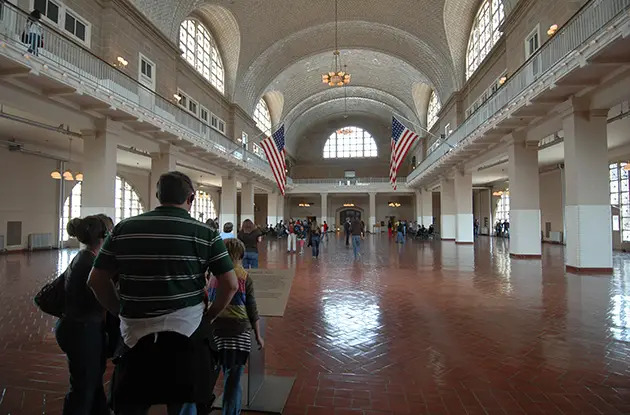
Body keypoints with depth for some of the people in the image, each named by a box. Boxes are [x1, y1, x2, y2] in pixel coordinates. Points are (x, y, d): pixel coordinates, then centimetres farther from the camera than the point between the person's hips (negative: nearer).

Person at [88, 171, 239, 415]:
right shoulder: (205, 233, -4)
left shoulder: (123, 228, 3)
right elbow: (230, 285, -6)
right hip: (186, 337, -1)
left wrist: (122, 313, 17)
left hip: (135, 337, 2)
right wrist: (209, 316, 9)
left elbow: (96, 280, 7)